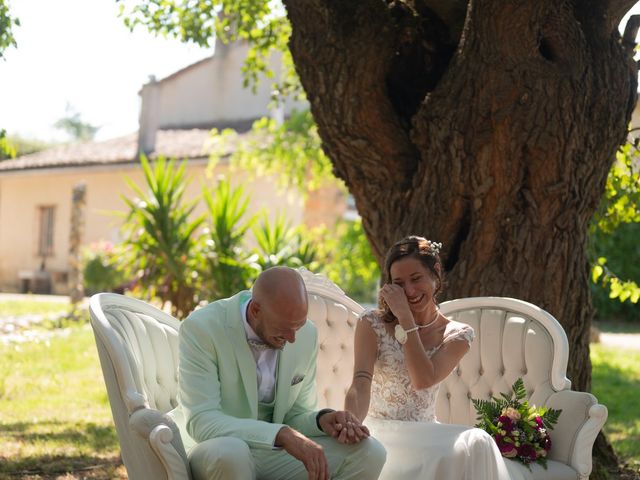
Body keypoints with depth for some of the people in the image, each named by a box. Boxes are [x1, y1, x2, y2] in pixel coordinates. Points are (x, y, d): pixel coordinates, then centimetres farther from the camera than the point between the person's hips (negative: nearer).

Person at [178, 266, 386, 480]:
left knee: (369, 452, -14)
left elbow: (296, 414, 10)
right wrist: (282, 434, -36)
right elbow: (200, 421, -25)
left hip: (278, 454, 5)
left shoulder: (306, 334, -1)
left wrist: (322, 420, -15)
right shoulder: (201, 328, -17)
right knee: (230, 452, -40)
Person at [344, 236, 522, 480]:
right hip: (381, 431, -3)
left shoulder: (458, 334, 4)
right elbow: (361, 384, -16)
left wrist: (405, 318, -14)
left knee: (476, 443, -31)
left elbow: (424, 380, -14)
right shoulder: (372, 324, -1)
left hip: (425, 433, 3)